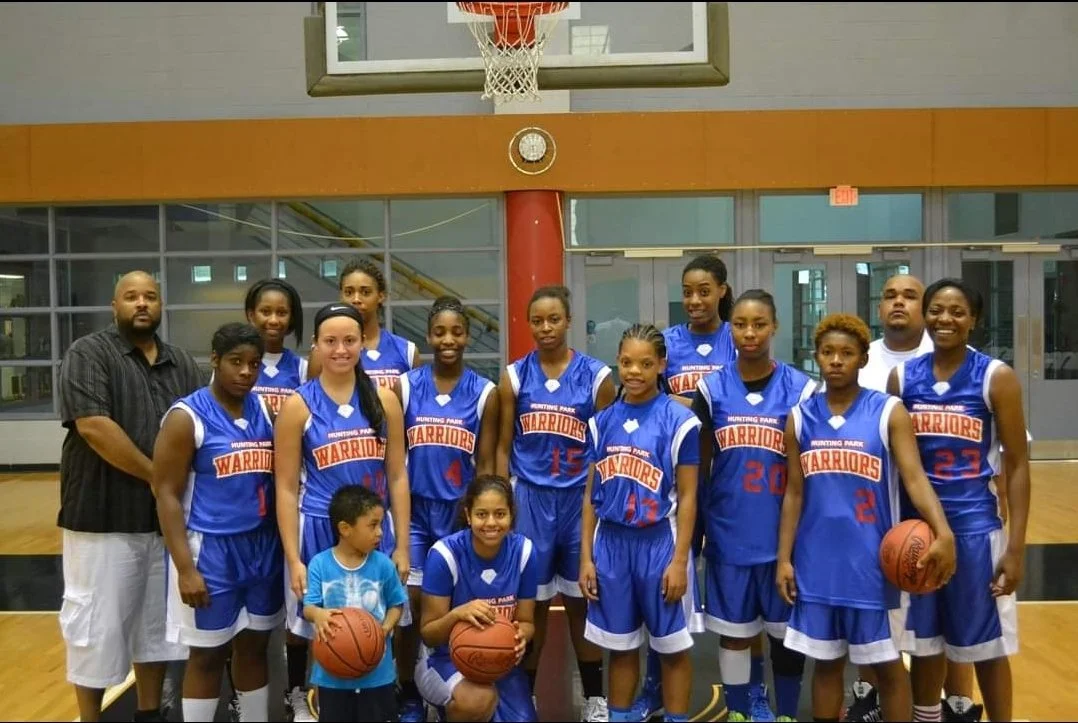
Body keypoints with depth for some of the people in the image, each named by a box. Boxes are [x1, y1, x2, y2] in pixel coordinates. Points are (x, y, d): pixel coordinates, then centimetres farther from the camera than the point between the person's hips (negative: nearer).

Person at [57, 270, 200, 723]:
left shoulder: (182, 364, 11)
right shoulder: (89, 354, -5)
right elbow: (93, 426, -18)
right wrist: (158, 476, -17)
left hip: (167, 515, 5)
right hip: (105, 516, -5)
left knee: (157, 620, 15)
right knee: (98, 622, 3)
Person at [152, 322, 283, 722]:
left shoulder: (265, 410, 6)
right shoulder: (186, 417, -11)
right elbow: (167, 495, -12)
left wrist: (283, 543, 8)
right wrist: (185, 568, -16)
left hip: (262, 545, 5)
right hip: (210, 549, -5)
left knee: (254, 645, 15)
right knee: (208, 654, 6)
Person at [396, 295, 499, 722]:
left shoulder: (484, 393, -3)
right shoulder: (405, 386, -1)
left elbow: (485, 466, 0)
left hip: (460, 510, 0)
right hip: (415, 508, 1)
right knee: (409, 602, 2)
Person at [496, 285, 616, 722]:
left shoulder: (596, 376, -1)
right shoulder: (514, 376, 2)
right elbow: (504, 447, 5)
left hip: (580, 498, 0)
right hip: (530, 499, 1)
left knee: (581, 601, 10)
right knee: (531, 603, 8)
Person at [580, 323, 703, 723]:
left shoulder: (679, 420, -7)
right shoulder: (602, 421, 4)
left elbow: (687, 498, -6)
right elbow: (591, 495, 8)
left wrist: (679, 560, -9)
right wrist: (586, 557, 5)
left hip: (658, 543, -3)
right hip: (611, 543, 4)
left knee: (672, 647, 9)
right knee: (620, 646, 15)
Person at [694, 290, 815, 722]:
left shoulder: (800, 388, -4)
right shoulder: (712, 388, 0)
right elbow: (700, 464, 6)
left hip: (784, 532, -1)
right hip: (729, 532, 1)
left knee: (787, 630, 12)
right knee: (734, 630, 12)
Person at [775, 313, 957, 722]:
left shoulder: (889, 412, -5)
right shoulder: (800, 418, 3)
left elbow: (914, 477, -14)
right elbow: (794, 494, 6)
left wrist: (943, 534, -31)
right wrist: (784, 558, 2)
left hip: (871, 561, -2)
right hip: (817, 563, 3)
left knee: (887, 663, 9)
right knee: (826, 661, 14)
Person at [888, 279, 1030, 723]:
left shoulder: (996, 377, -6)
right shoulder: (902, 377, 2)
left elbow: (1017, 465, -5)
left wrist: (1016, 547, -9)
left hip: (975, 526, -2)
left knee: (987, 646, 9)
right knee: (923, 645, 15)